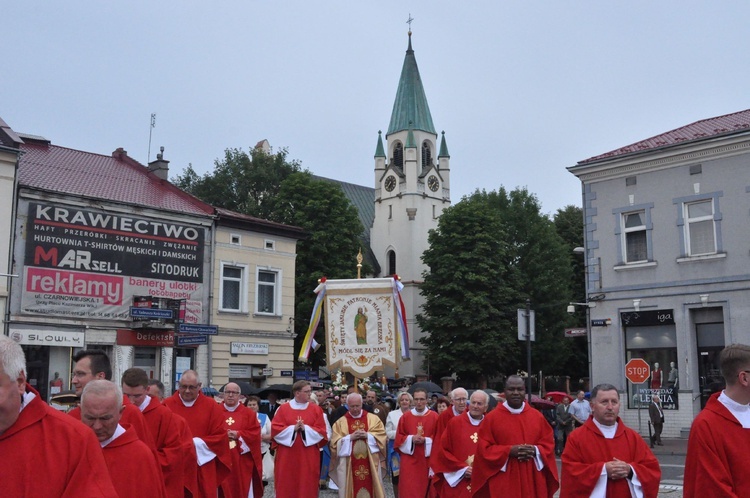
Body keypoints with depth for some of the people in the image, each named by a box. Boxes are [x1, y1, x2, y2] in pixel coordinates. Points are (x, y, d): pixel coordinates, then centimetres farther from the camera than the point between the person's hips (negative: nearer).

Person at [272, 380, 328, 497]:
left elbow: (321, 431, -2)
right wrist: (293, 429, -16)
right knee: (287, 486, 4)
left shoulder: (316, 409, 3)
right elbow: (275, 429, -4)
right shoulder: (283, 409, 1)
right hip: (287, 456, 0)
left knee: (307, 486, 3)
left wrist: (305, 428, -16)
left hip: (308, 457, 0)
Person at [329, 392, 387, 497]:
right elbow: (334, 442, -2)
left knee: (371, 488, 3)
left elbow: (381, 436, 0)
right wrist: (350, 437, -14)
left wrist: (367, 435, -14)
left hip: (370, 464, 0)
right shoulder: (340, 422, 4)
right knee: (351, 489, 1)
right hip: (349, 465, 0)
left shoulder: (373, 418, 6)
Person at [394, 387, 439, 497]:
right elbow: (399, 437, 5)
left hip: (427, 460, 0)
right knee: (409, 489, -5)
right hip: (409, 460, 0)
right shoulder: (405, 417, 2)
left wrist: (426, 440, -15)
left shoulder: (434, 417, -1)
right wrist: (411, 439, -12)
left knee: (425, 487, 7)